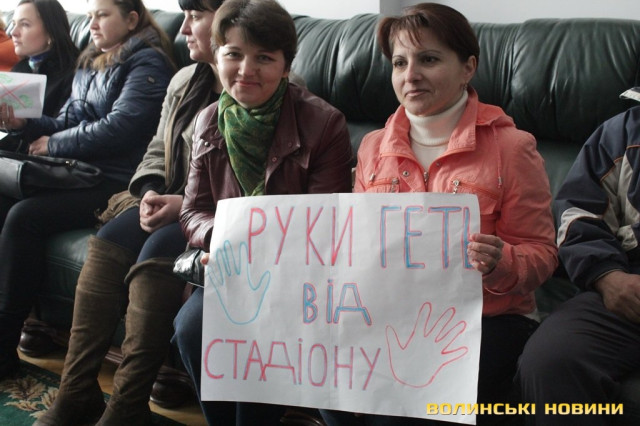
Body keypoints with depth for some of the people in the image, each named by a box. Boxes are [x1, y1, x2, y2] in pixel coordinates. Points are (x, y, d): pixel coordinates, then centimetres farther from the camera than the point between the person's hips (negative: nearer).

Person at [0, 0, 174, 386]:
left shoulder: (147, 63, -5)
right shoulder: (90, 65, 23)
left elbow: (120, 126, -17)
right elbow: (67, 121, 22)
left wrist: (53, 144, -8)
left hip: (117, 182, -8)